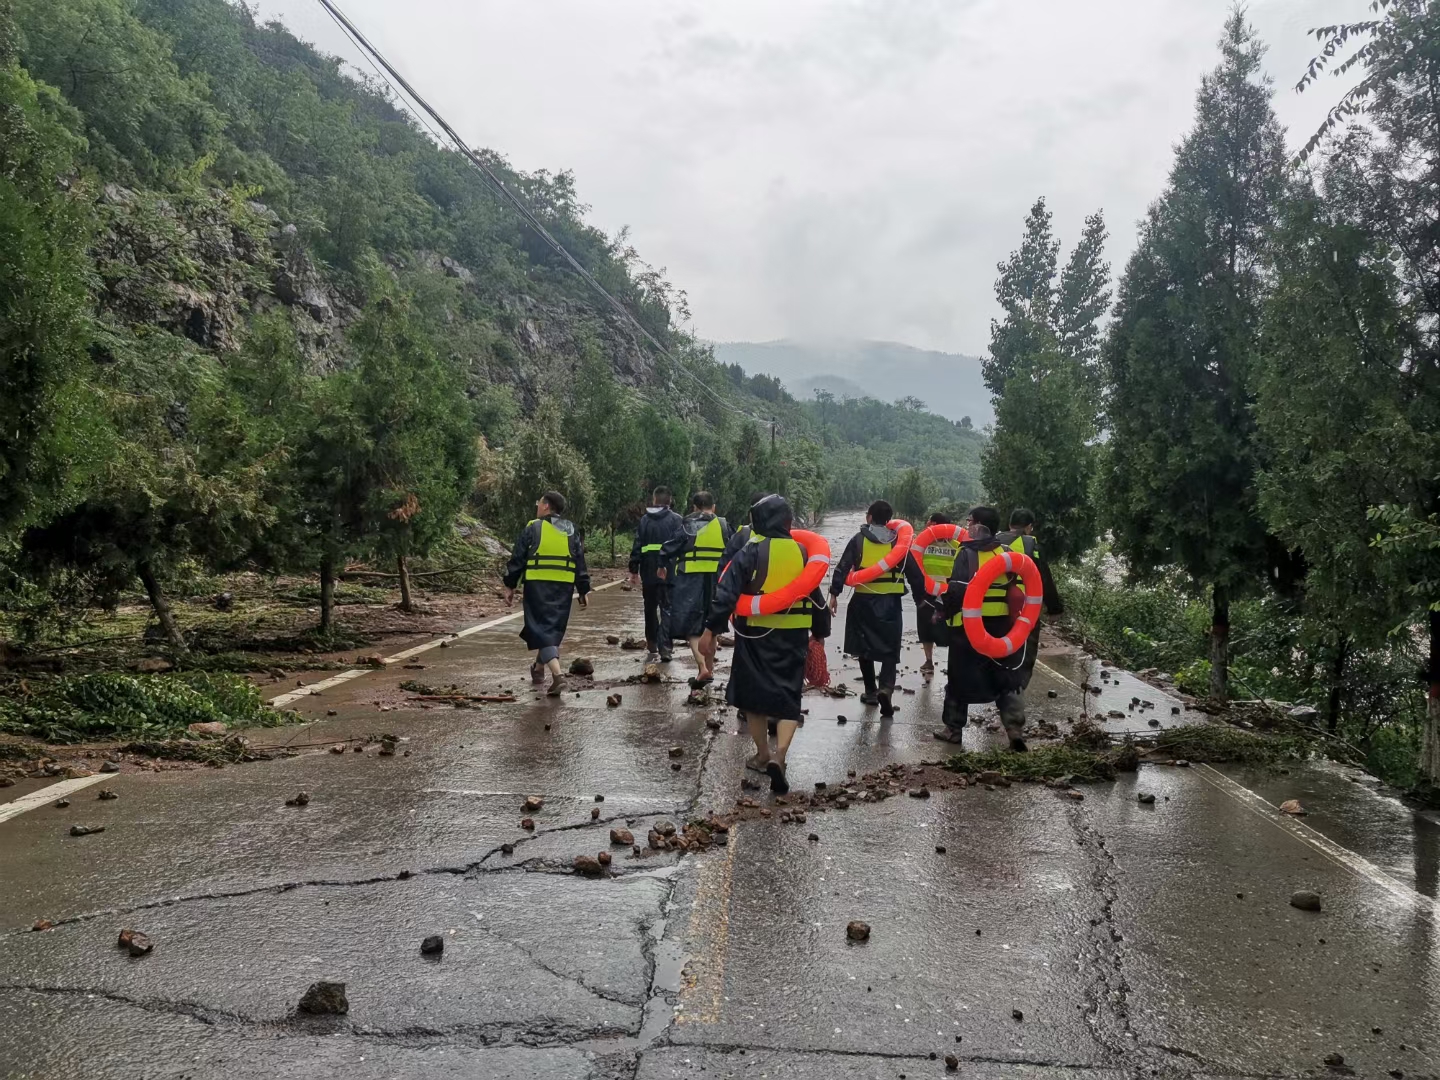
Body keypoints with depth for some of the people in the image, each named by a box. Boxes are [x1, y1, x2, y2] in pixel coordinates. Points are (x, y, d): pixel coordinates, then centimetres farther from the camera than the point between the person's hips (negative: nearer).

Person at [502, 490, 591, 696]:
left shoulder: (533, 528, -1)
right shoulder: (571, 532, 11)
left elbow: (517, 559, -3)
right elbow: (580, 564, 10)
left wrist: (509, 586, 3)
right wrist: (583, 590, 13)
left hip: (538, 586, -4)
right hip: (564, 587, 4)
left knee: (542, 629, -5)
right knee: (553, 628, 19)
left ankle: (557, 674, -23)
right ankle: (539, 668, 36)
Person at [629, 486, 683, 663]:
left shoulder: (644, 519, 7)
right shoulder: (675, 519, -2)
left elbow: (637, 546, 4)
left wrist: (634, 570, 7)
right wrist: (670, 566, -11)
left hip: (648, 572, 3)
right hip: (668, 572, -3)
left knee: (650, 609, 15)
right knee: (667, 609, 1)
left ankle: (652, 648, 22)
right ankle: (664, 648, -11)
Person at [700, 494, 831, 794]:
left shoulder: (750, 552, -8)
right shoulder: (801, 553, 4)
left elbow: (726, 593, -16)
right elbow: (816, 597, 10)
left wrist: (711, 629, -14)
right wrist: (820, 632, 22)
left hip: (755, 634, -2)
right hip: (793, 636, 2)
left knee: (753, 693, 15)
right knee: (788, 697, 6)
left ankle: (763, 754, 23)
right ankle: (779, 754, -13)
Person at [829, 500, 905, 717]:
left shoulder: (859, 539, -1)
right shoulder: (898, 541, 4)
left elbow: (842, 568, -5)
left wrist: (834, 594, -3)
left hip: (864, 600, 0)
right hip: (891, 601, 1)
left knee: (865, 645, 15)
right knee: (890, 649, 3)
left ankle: (871, 691, 22)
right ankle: (886, 688, -19)